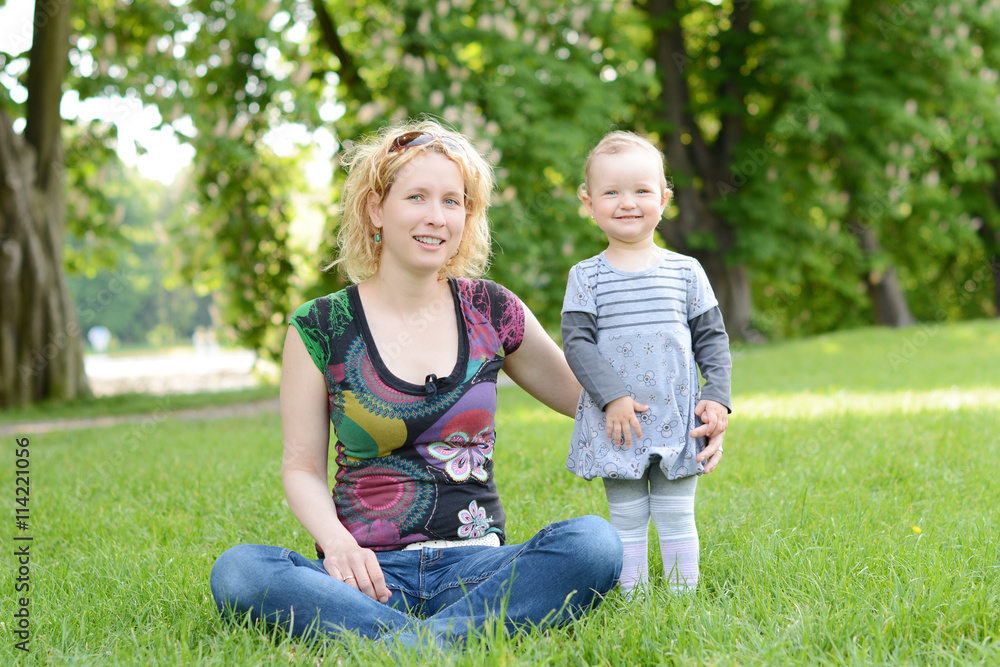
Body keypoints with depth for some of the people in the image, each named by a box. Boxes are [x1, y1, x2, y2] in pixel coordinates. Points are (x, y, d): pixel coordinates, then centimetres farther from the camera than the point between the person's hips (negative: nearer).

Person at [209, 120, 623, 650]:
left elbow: (583, 393, 21)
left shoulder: (492, 312, 9)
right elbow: (302, 467, 6)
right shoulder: (321, 328, 3)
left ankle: (408, 643, -38)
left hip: (475, 566, 2)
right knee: (238, 571, -30)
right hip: (371, 575, -1)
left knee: (594, 541, -29)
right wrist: (336, 542, -15)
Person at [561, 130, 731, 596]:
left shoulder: (686, 272, 5)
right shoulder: (587, 277, 0)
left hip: (678, 422, 1)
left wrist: (717, 398, -3)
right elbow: (576, 342, -6)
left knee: (677, 517, 6)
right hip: (617, 425, -1)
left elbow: (712, 338, 8)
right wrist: (612, 397, -17)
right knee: (626, 520, 5)